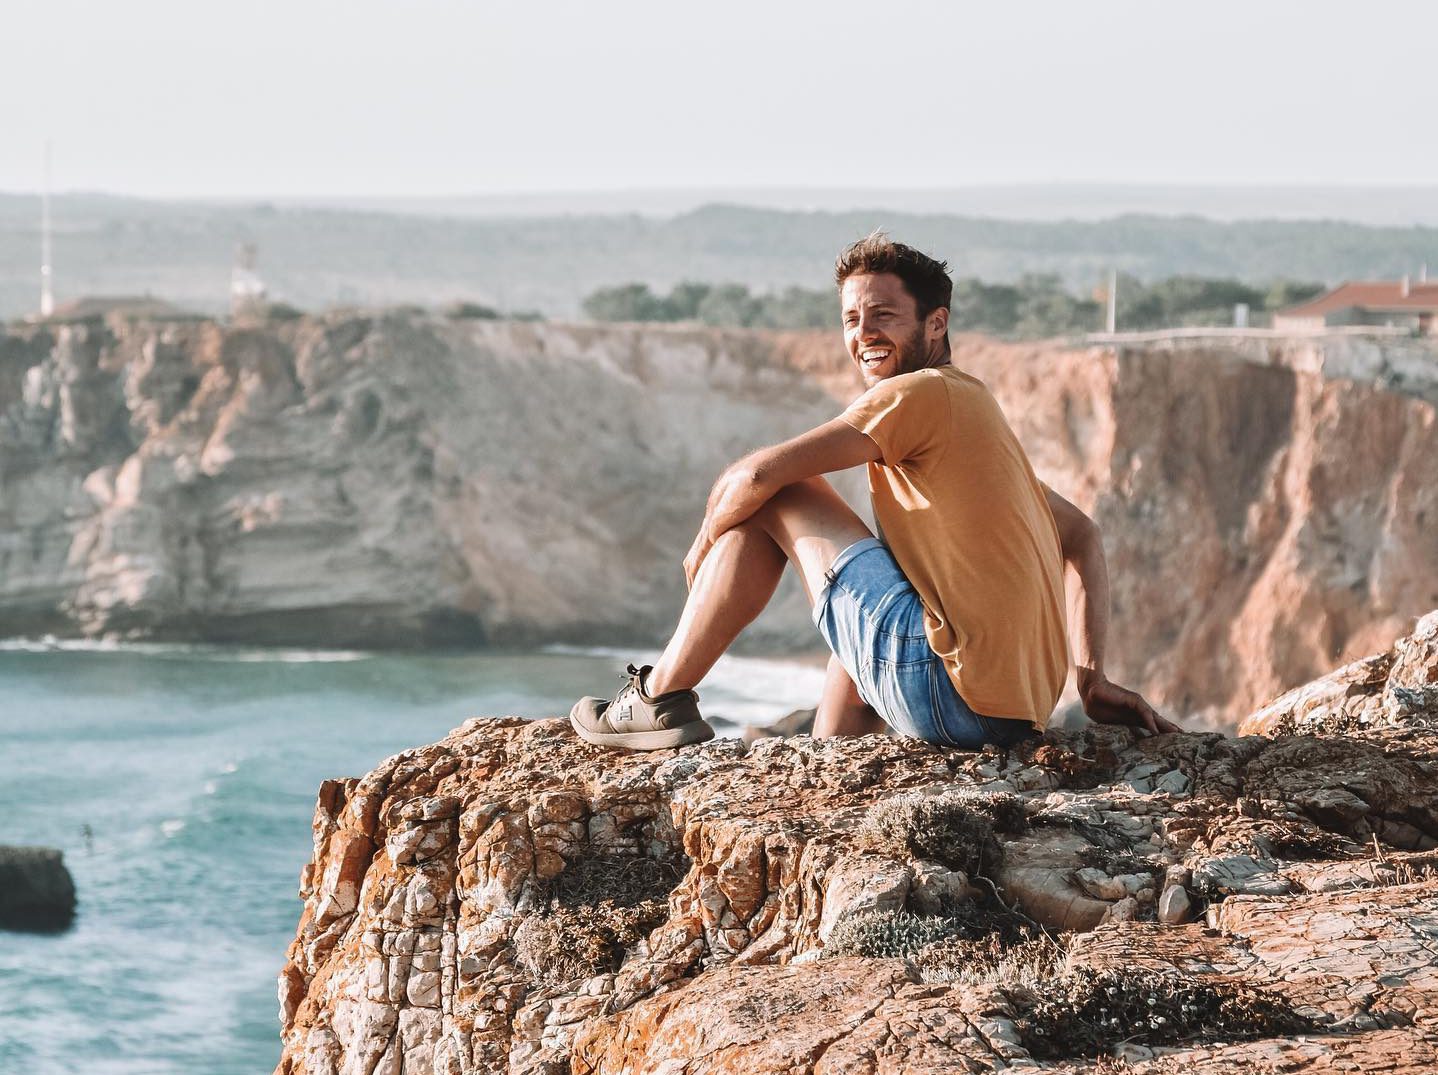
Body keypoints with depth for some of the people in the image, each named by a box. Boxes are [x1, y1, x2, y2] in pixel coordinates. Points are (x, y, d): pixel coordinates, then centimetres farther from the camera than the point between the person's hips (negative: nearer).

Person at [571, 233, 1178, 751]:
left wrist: (705, 543, 10)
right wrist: (1093, 678, 17)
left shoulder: (921, 393, -6)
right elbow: (1082, 538, 26)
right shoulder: (976, 408, 23)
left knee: (777, 500, 3)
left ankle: (662, 700, 10)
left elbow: (757, 474, -10)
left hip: (949, 691, -9)